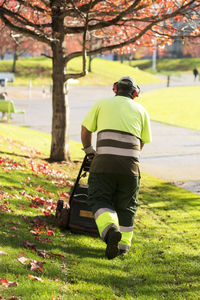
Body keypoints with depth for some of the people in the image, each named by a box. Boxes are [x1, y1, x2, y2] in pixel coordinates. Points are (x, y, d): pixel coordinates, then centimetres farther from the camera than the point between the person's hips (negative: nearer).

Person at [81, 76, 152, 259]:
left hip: (105, 161, -2)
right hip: (131, 163, 2)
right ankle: (123, 244, 14)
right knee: (126, 206, 15)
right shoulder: (141, 110, 19)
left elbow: (86, 129, 20)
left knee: (99, 199, 6)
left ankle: (110, 229, -20)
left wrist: (88, 149, 37)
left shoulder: (103, 104, 15)